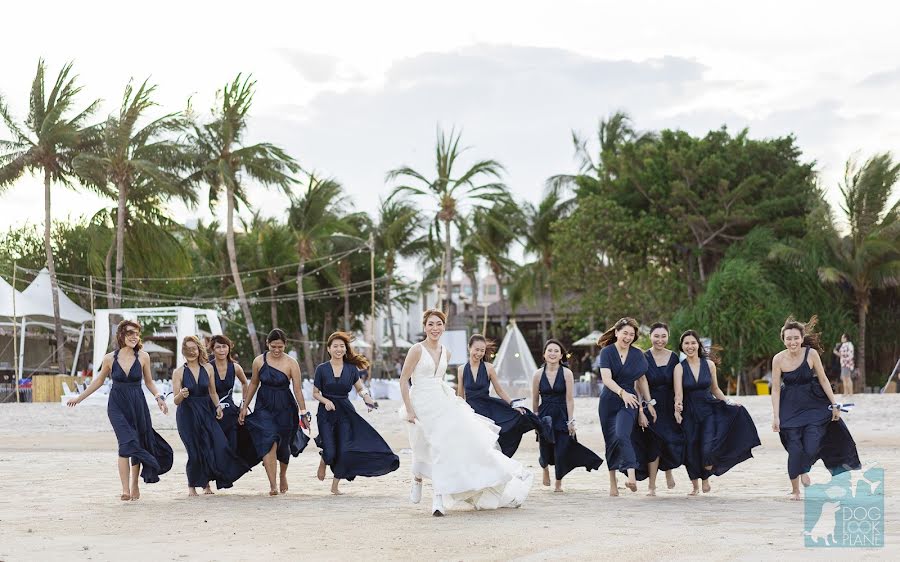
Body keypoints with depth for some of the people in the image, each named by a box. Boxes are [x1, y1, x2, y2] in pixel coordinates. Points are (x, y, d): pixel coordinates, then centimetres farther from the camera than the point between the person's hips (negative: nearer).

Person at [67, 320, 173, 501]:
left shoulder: (143, 357, -2)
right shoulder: (109, 358, -2)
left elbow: (148, 381, 10)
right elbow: (98, 381, 12)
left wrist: (158, 397, -6)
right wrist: (79, 398, 14)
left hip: (138, 405, 2)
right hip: (117, 406, -2)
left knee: (138, 445, 6)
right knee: (127, 443, -16)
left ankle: (135, 486, 24)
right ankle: (125, 489, -16)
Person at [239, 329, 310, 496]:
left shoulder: (291, 363, -10)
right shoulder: (259, 361, -2)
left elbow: (298, 390, -10)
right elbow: (253, 384, 10)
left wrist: (303, 412, -13)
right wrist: (244, 407, 12)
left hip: (285, 408, -1)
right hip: (264, 407, 1)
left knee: (283, 446, 13)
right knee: (268, 444, -16)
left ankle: (283, 475, 42)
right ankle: (272, 485, -18)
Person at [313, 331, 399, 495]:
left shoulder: (351, 368, 3)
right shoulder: (322, 369, -2)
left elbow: (360, 388, 12)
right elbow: (315, 393, 4)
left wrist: (365, 395, -9)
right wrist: (326, 401, -15)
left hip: (345, 413, 2)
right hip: (326, 414, -2)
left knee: (345, 451, -6)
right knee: (330, 452, -11)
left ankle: (335, 486, 15)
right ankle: (323, 463, 28)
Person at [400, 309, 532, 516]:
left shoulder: (446, 352, 10)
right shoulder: (417, 350, -9)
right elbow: (403, 380, -9)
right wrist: (409, 410, -12)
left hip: (442, 403, 6)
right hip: (422, 405, -5)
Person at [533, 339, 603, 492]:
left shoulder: (567, 373, -6)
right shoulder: (538, 374, -1)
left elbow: (570, 399, -7)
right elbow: (535, 400, 6)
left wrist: (571, 421, -10)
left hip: (562, 416, -1)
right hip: (545, 416, 1)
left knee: (561, 450, -4)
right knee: (546, 450, 4)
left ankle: (558, 483, 16)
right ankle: (545, 467, 41)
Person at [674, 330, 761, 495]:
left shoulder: (709, 364, 1)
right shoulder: (679, 368, -6)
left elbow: (715, 389, 14)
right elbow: (678, 392, -18)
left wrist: (728, 402, 2)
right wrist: (678, 405, -38)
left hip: (708, 411, 1)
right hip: (689, 413, -1)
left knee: (708, 450, -16)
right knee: (691, 452, 3)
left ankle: (706, 478, 16)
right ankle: (695, 486, 28)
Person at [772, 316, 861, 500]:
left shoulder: (811, 353, -11)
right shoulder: (778, 359, -10)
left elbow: (823, 380, -1)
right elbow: (776, 389, -5)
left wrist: (834, 404, -1)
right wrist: (776, 416, -8)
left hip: (813, 405, 0)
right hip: (790, 407, 0)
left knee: (811, 446, -10)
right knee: (795, 449, -7)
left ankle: (804, 470, 26)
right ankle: (795, 490, 9)